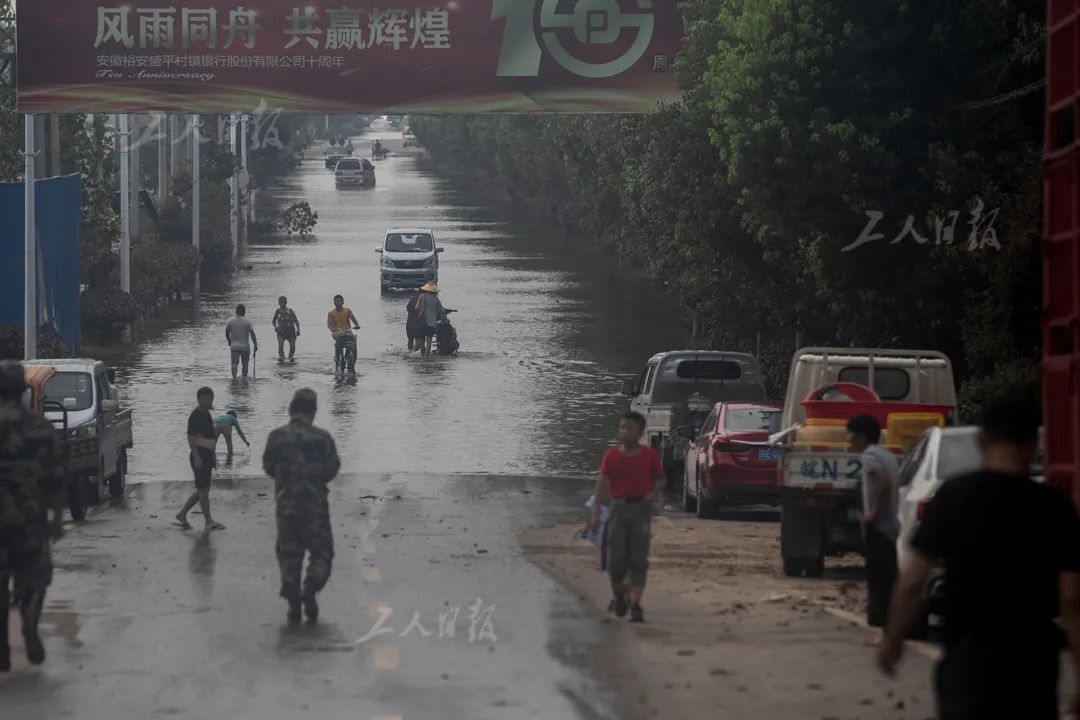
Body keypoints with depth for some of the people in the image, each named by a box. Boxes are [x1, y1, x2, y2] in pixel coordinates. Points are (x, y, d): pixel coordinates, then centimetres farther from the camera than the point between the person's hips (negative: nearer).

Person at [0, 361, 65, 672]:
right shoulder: (40, 428, -2)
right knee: (34, 575, 18)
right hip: (30, 518, 1)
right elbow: (56, 479, 0)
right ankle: (30, 622, -9)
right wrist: (57, 517, 9)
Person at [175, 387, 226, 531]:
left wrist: (212, 457, 24)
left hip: (207, 456, 10)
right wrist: (197, 457, -23)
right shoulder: (195, 416, -14)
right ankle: (208, 521, -3)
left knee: (202, 489, 12)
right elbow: (191, 438, -18)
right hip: (199, 457, -10)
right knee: (204, 489, -6)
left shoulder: (206, 414, 15)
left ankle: (182, 515, 20)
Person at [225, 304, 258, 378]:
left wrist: (229, 342, 28)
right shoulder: (247, 322, -6)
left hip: (234, 347, 1)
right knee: (245, 364, 14)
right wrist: (255, 345, -1)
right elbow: (252, 334, -9)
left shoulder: (231, 322, 1)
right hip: (245, 346, -1)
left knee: (234, 363, -6)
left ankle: (234, 377, -23)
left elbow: (227, 333, 12)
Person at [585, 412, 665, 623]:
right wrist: (595, 513, -11)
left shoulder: (650, 455, 1)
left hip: (641, 508, -1)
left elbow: (660, 478, 14)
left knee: (638, 559, -4)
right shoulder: (611, 455, 1)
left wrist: (655, 492, -8)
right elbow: (602, 484, -3)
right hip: (618, 507, 1)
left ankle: (635, 604, -4)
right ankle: (619, 596, 26)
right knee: (616, 558, 2)